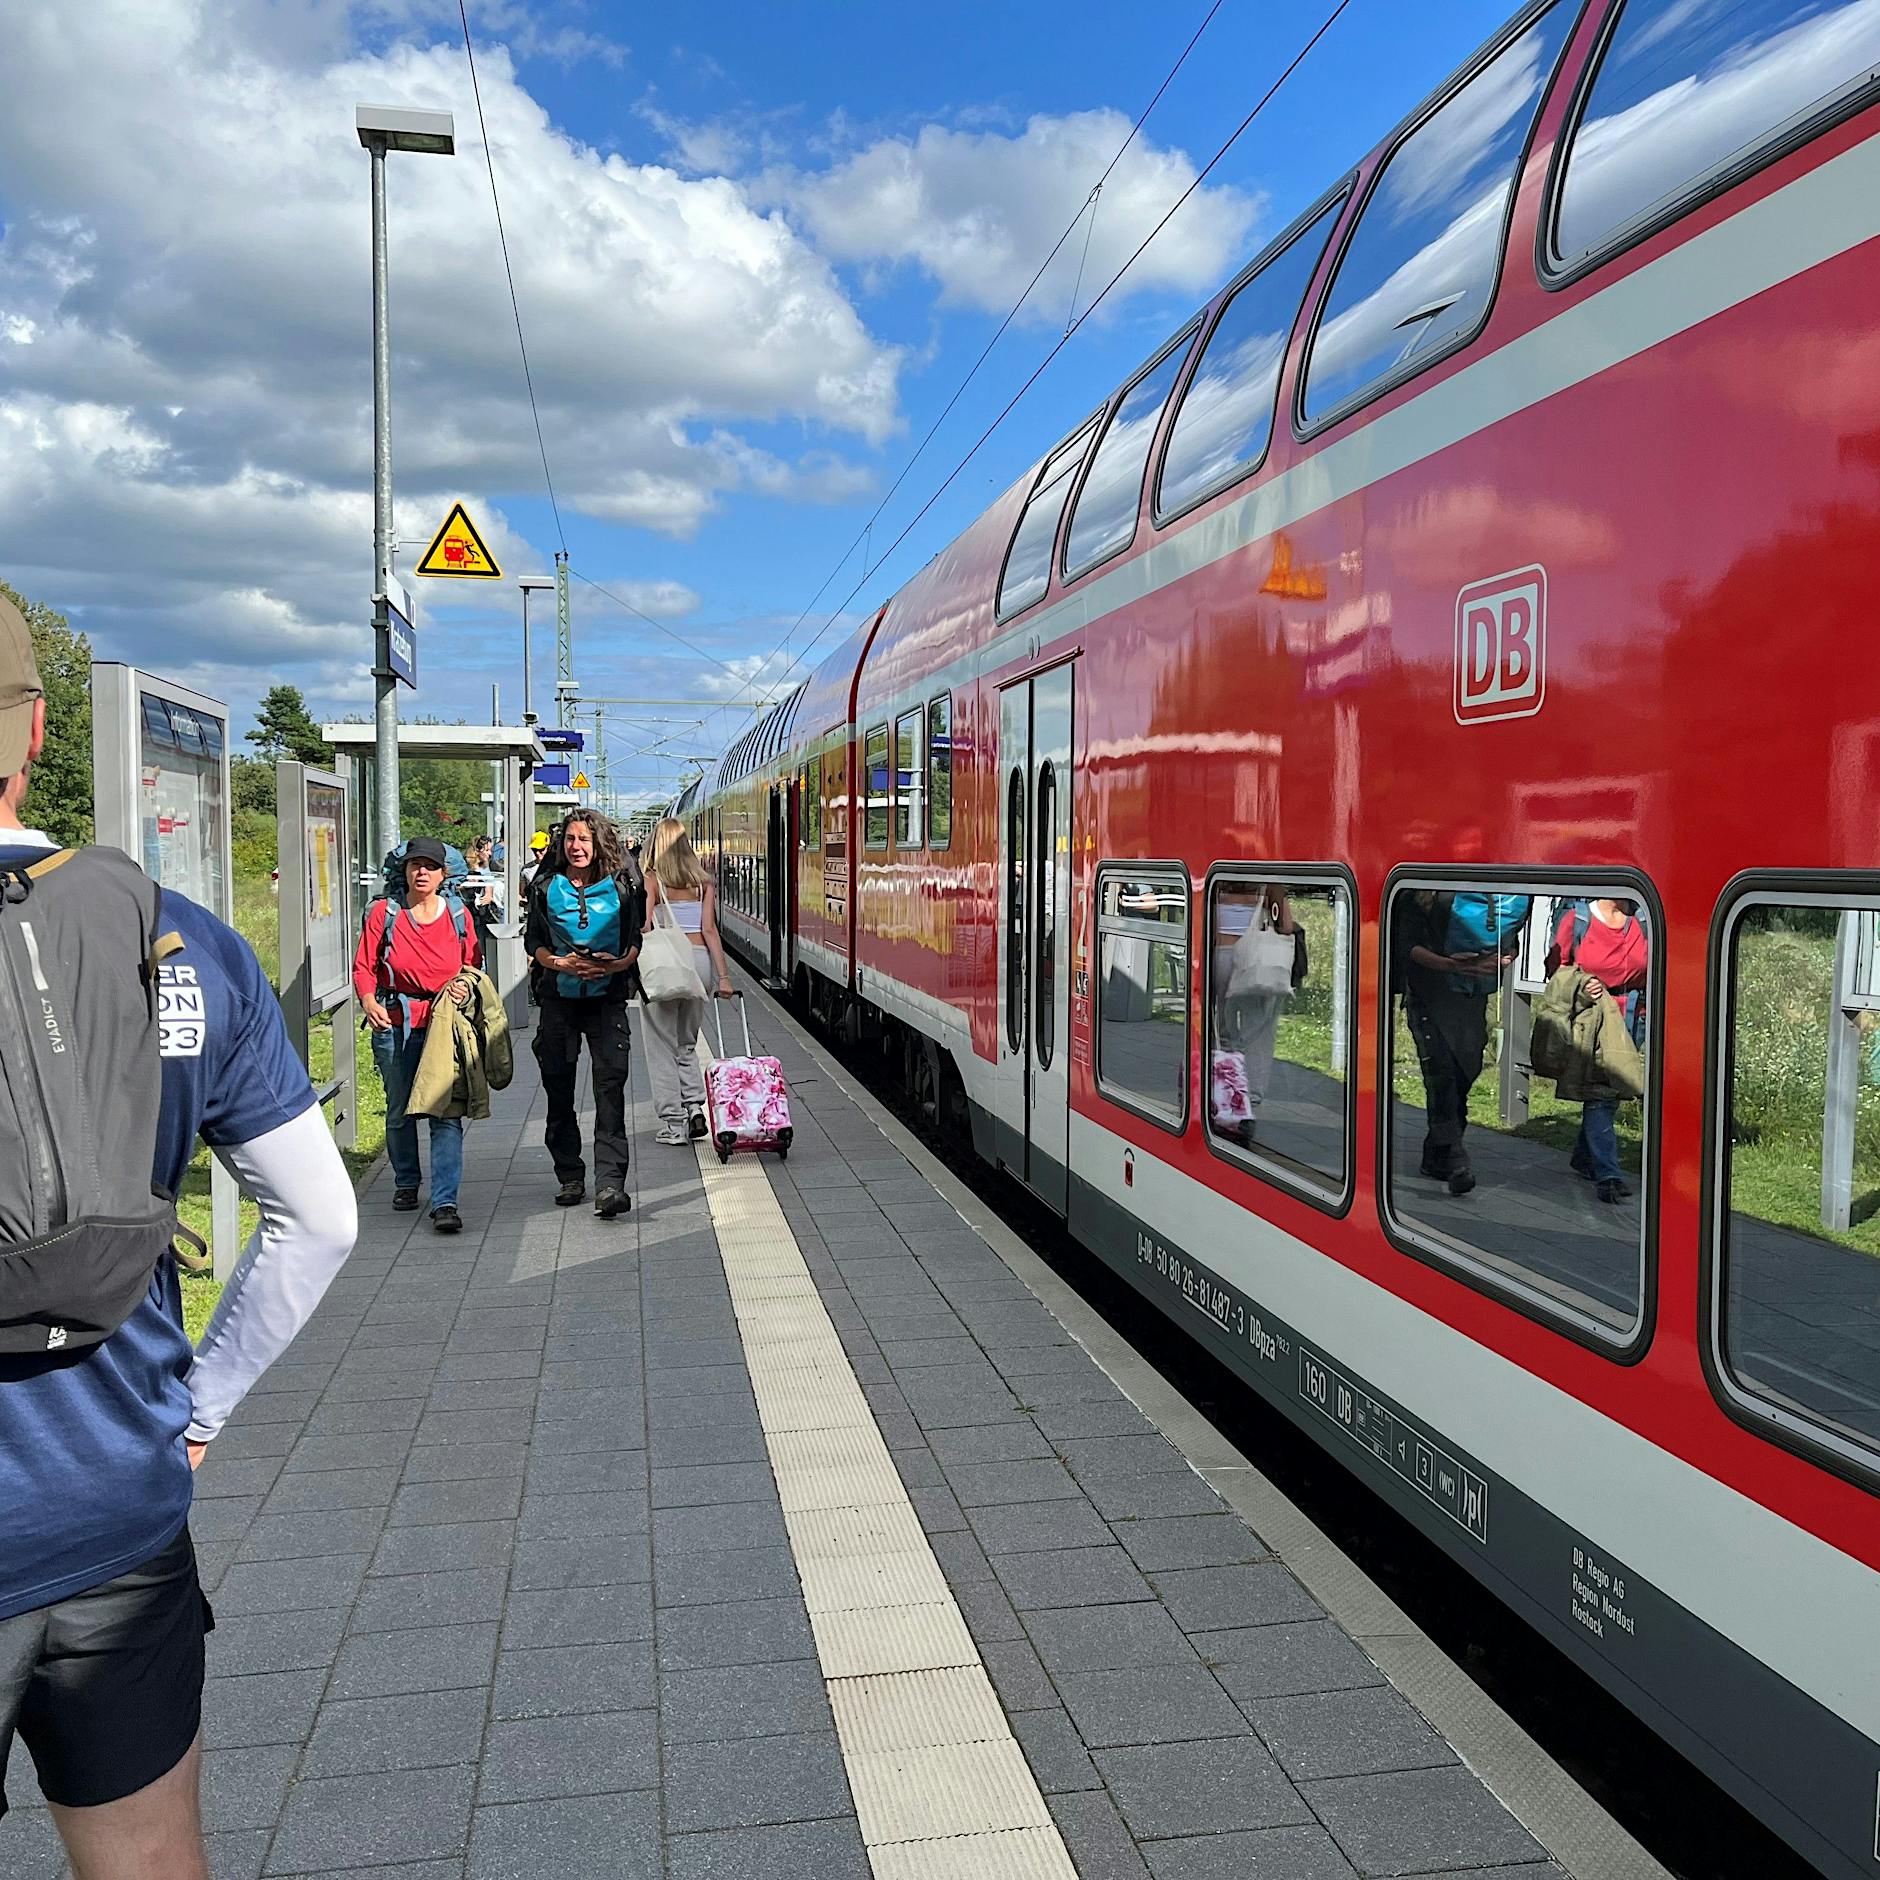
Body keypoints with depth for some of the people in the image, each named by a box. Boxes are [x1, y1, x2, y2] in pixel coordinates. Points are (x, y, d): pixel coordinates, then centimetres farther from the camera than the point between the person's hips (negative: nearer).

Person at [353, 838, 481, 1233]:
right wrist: (369, 1002, -16)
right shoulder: (383, 912, 1)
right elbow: (364, 966, 1)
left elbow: (473, 963, 15)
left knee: (446, 1112, -9)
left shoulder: (458, 915, 6)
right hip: (394, 1023, 0)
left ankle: (445, 1202, -10)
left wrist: (465, 985, -6)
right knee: (399, 1110, 14)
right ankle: (406, 1182, 35)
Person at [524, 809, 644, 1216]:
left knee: (610, 1085, -13)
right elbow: (533, 941, 7)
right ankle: (569, 1176, 22)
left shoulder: (621, 885, 3)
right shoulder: (547, 886, 5)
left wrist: (618, 963, -12)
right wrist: (562, 963, -11)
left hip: (607, 998, -2)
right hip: (559, 998, 2)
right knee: (559, 1087, 7)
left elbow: (636, 939, 8)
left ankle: (609, 1183, -17)